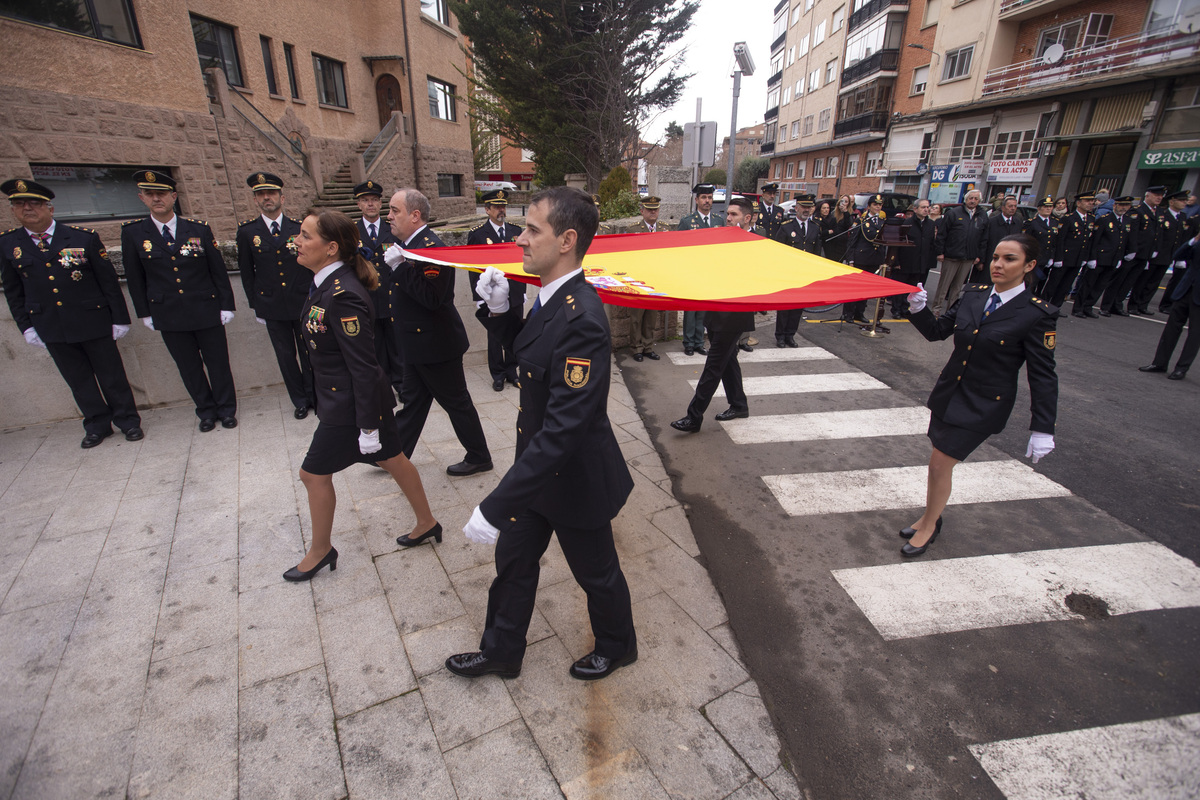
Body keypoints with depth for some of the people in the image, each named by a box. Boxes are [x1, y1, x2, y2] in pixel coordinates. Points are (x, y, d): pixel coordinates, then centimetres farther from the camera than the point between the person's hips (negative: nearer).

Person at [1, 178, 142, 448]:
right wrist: (26, 326, 6)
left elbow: (109, 281, -2)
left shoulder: (84, 238, -5)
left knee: (111, 375, 5)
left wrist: (120, 319, -3)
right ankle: (97, 426, 23)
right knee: (78, 381, 11)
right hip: (51, 329, 3)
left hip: (93, 322, -3)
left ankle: (128, 421, 19)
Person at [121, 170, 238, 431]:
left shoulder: (199, 229, -1)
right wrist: (144, 312, 6)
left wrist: (226, 306, -1)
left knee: (218, 363, 6)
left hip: (206, 311, -1)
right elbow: (135, 278, 7)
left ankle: (227, 410, 22)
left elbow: (219, 271, 1)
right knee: (189, 368, 10)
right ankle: (206, 412, 25)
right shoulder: (132, 233, 1)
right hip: (168, 316, 1)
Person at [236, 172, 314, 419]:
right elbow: (246, 271, 6)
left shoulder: (299, 227, 1)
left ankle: (313, 396, 23)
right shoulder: (247, 231, 1)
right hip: (272, 307, 1)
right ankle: (300, 400, 22)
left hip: (302, 303, -1)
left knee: (308, 353, 7)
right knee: (286, 357, 8)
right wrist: (255, 304, 6)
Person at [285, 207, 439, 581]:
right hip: (341, 396, 9)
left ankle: (321, 551, 32)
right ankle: (427, 524, 36)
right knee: (392, 460, 18)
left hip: (349, 405, -9)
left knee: (314, 472, 9)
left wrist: (367, 426, -21)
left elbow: (363, 367, -26)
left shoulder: (342, 296, -27)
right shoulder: (325, 284, 4)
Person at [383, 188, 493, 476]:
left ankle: (479, 457, 20)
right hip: (418, 343, 10)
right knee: (412, 401, 19)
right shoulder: (413, 244, 9)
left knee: (456, 401, 4)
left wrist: (399, 266, -28)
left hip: (435, 343, -10)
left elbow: (431, 298, -31)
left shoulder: (430, 247, -21)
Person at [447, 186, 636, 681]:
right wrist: (499, 309, -4)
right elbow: (526, 348, 15)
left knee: (596, 572, 18)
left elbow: (563, 428, -35)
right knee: (513, 560, 22)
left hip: (574, 478, -8)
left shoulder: (580, 319, -32)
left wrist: (496, 506, -33)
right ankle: (501, 651, 46)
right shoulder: (553, 297, -2)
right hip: (538, 464, 9)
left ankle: (617, 647, 48)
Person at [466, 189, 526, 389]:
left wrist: (523, 290, 9)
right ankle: (498, 375, 20)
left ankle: (511, 371, 25)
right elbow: (473, 269, -4)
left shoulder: (516, 231, 7)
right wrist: (478, 298, -8)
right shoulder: (477, 234, -5)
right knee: (495, 337, 6)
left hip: (515, 296, 3)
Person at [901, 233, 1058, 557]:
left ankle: (929, 525, 21)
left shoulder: (1037, 314, -13)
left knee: (941, 464, -3)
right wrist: (919, 309, -14)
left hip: (984, 405, -5)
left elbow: (1043, 375, -11)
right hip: (948, 392, 5)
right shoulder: (974, 294, 1)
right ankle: (931, 517, 36)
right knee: (939, 462, 15)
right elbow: (937, 331, 7)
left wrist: (1043, 429, -12)